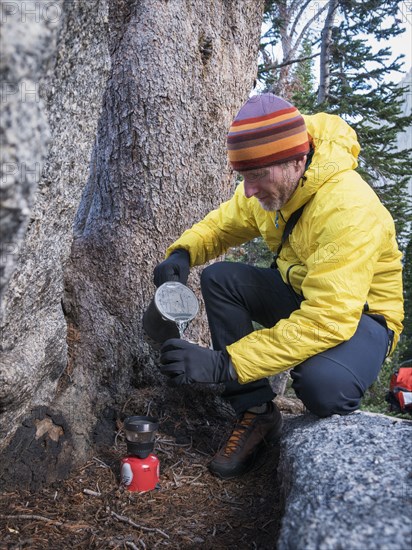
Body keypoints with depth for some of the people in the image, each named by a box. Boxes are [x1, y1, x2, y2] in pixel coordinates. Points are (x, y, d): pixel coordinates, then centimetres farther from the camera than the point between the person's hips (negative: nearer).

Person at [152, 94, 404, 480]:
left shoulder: (349, 209, -33)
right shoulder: (268, 187, -10)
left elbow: (328, 320, -39)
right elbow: (221, 225, 6)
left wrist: (223, 364, -42)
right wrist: (181, 254, -19)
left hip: (358, 313, -7)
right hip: (299, 294, 7)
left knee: (322, 383, -38)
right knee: (219, 278, -16)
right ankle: (256, 414, -7)